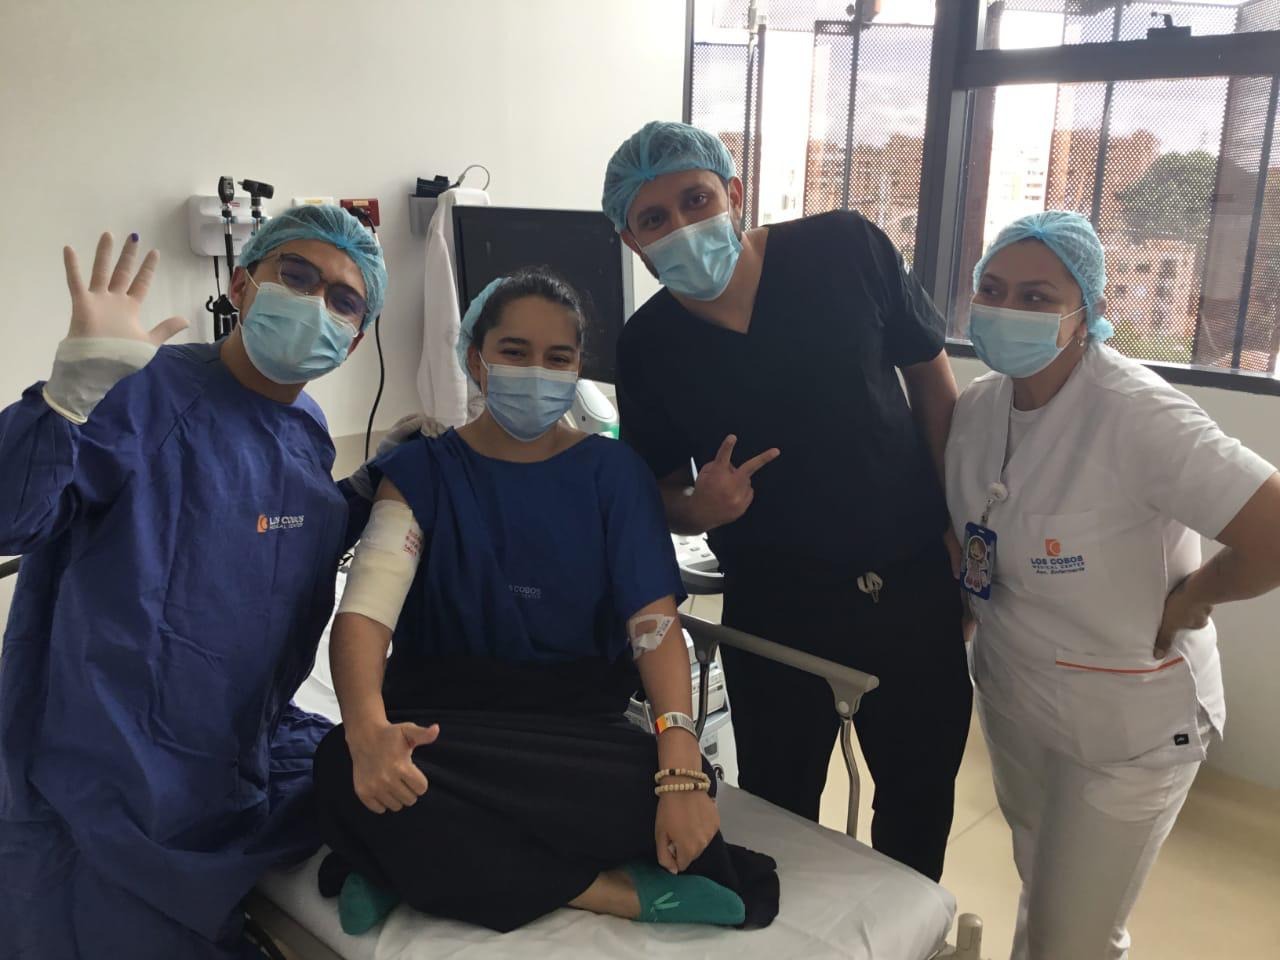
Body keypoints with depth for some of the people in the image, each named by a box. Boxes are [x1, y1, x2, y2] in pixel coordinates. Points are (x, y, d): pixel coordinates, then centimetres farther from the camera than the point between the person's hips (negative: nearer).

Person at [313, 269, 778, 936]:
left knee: (649, 791, -33)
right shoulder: (423, 471, 3)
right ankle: (616, 891, -21)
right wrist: (369, 730, -36)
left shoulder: (613, 472, 4)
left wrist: (682, 770, -27)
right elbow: (364, 613, -12)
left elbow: (655, 623, -9)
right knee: (345, 767, -33)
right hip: (446, 719, 1)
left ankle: (428, 866, -13)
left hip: (580, 724, 0)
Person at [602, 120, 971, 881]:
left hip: (914, 584, 1)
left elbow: (935, 386, -1)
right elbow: (662, 491, 4)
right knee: (779, 814, 14)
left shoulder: (846, 250, -11)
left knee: (923, 793, 19)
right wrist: (698, 509, -20)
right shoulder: (648, 347, -8)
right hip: (775, 609, 0)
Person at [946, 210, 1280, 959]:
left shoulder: (1134, 414, -27)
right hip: (1011, 699, 6)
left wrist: (1180, 607, -20)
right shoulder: (976, 407, -6)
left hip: (1130, 722, -6)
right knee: (1042, 893, 28)